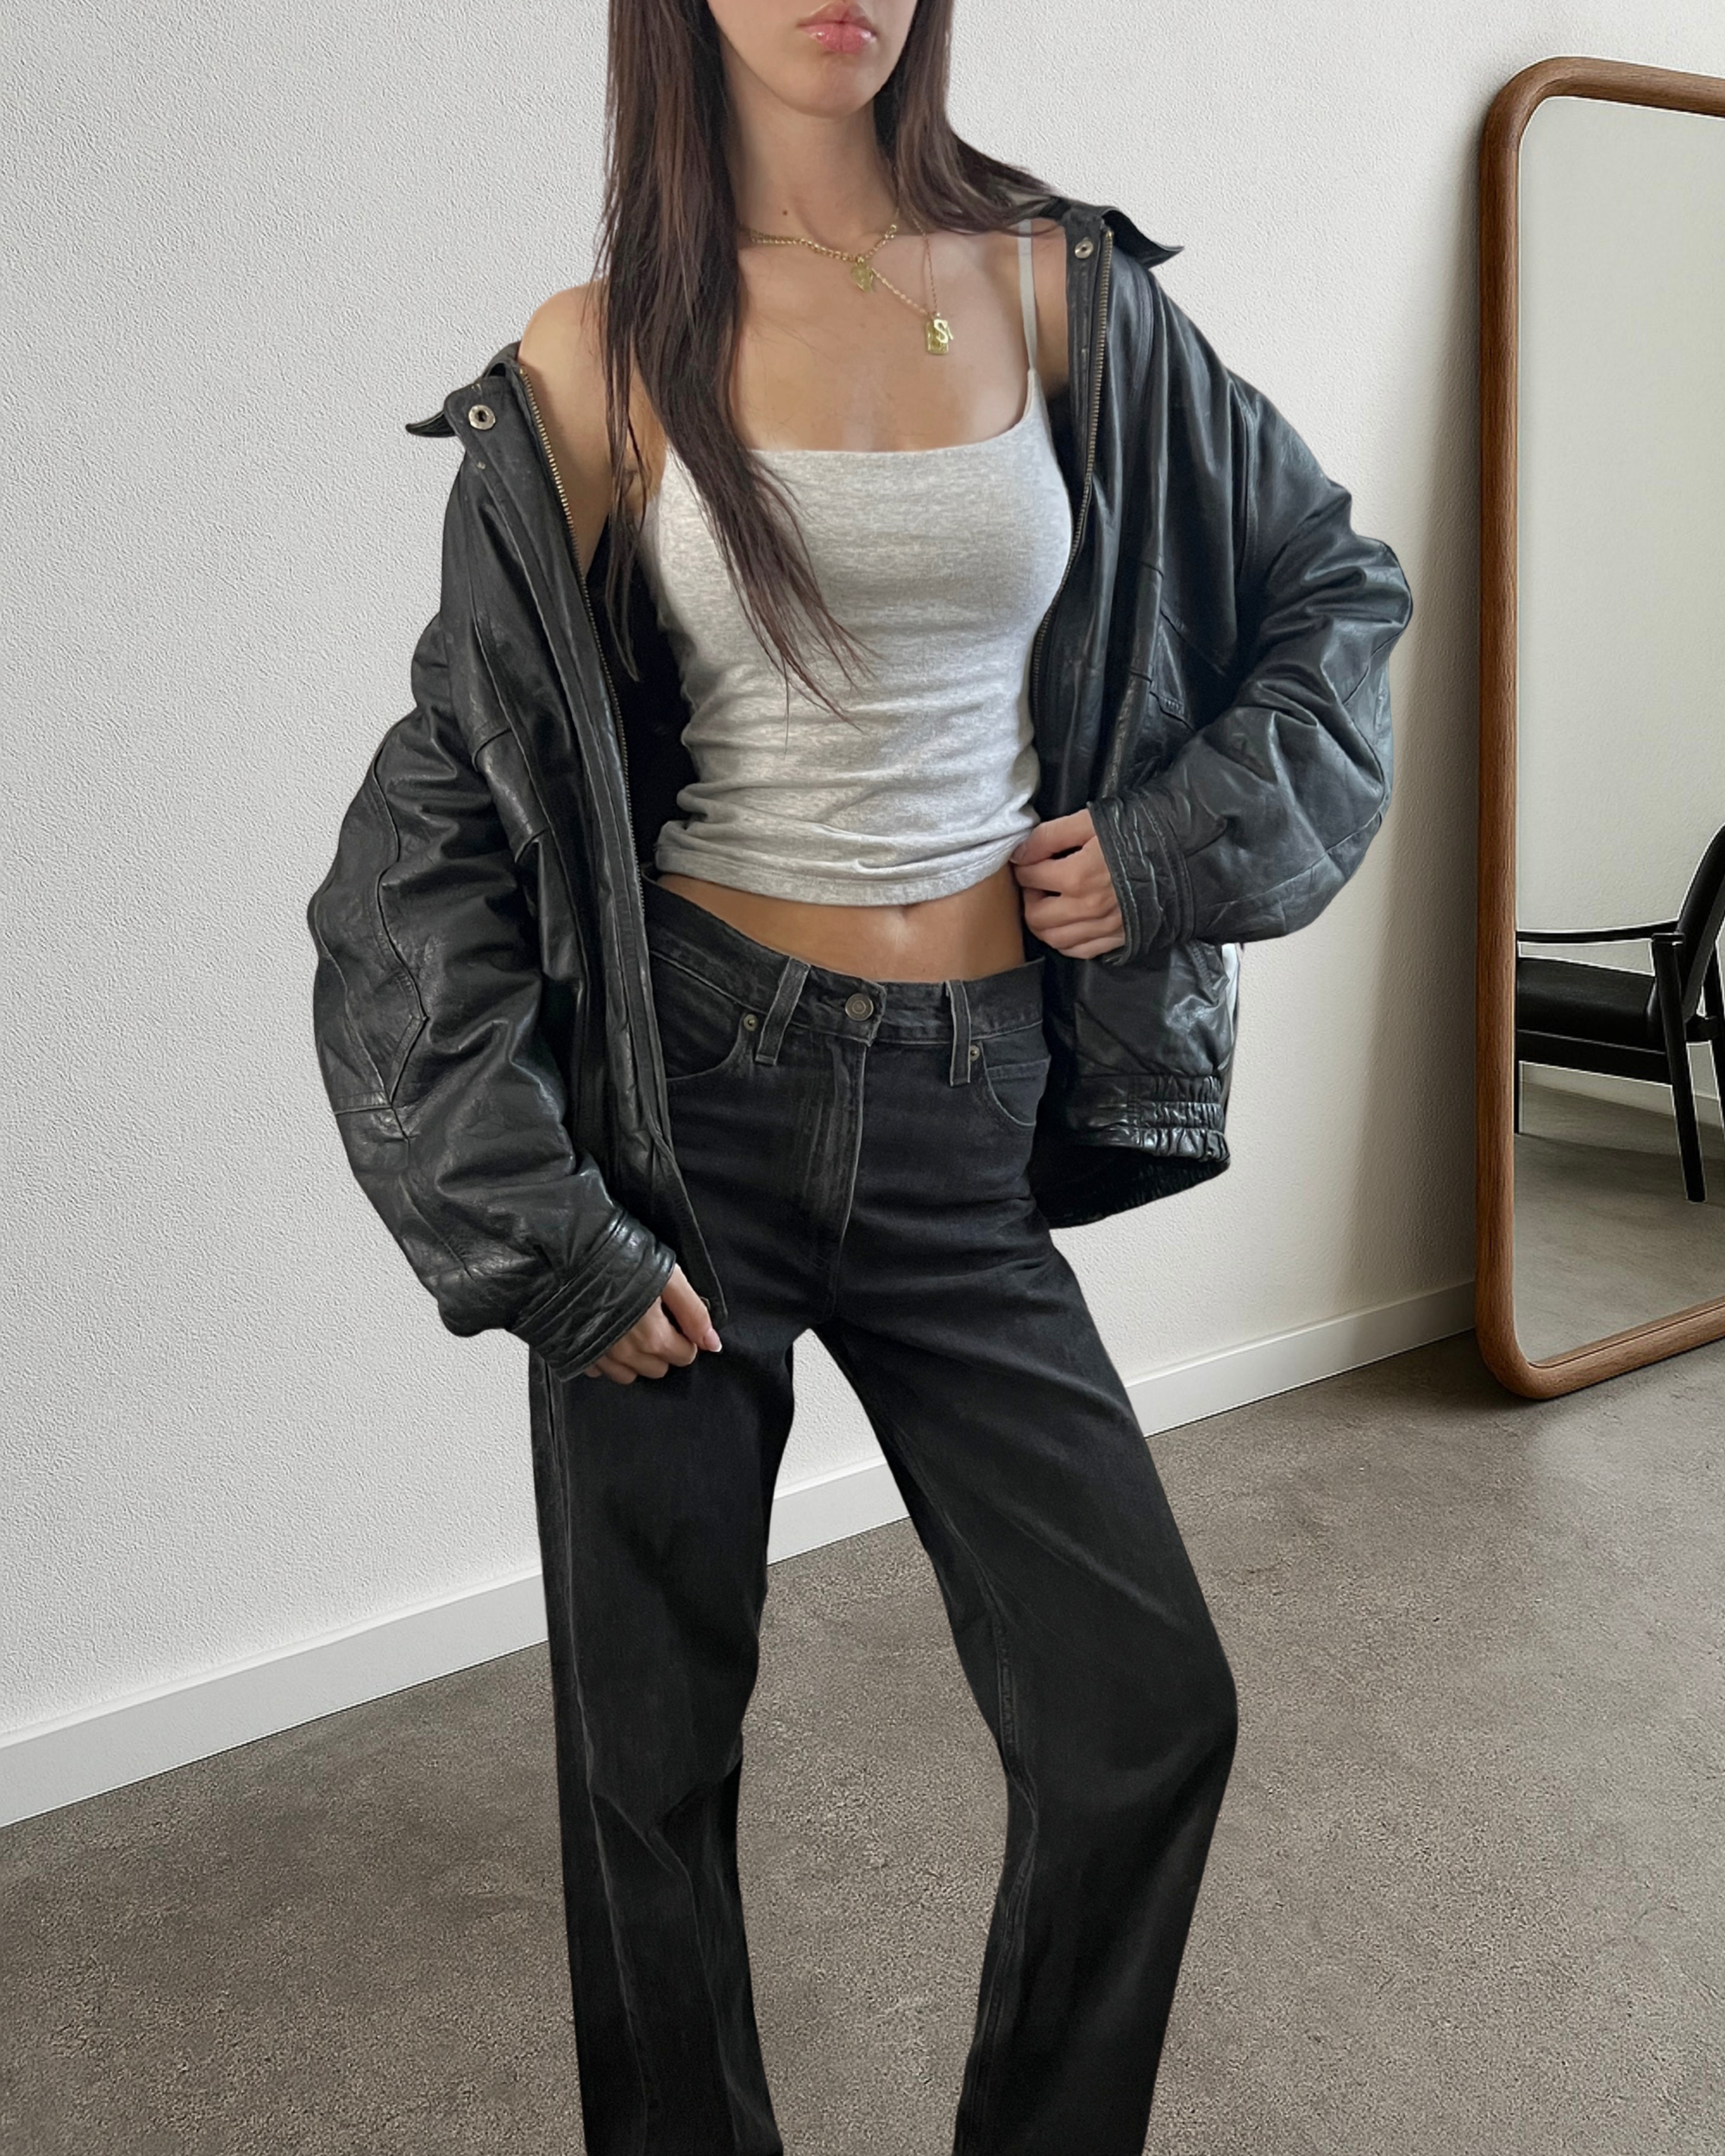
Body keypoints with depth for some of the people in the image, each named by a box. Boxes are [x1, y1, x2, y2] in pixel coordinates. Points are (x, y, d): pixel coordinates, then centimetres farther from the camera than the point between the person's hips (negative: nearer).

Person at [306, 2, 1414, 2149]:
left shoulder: (1065, 293, 4)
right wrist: (535, 1231, -9)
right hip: (686, 1104, -2)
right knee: (652, 1745, 9)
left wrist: (1179, 845, 3)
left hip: (964, 1138, 2)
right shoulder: (601, 363, -4)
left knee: (1149, 1713, 1)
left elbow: (1334, 583, 17)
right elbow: (435, 827, -3)